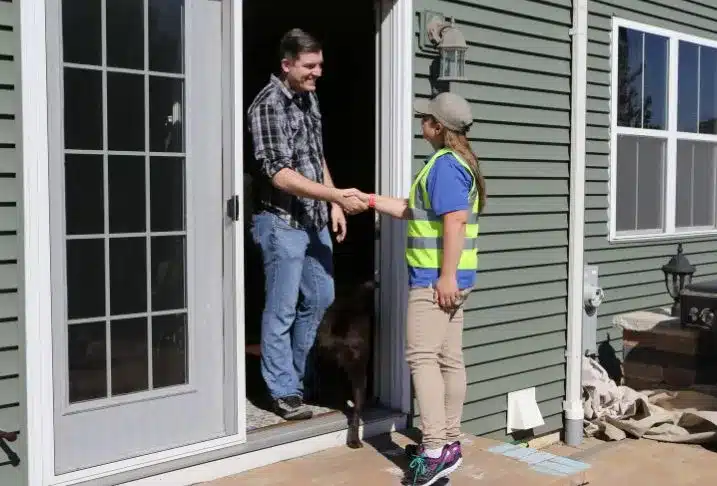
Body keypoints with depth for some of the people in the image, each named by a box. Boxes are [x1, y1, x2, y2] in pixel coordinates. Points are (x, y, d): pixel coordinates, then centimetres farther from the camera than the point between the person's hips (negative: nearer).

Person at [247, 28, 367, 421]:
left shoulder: (309, 98, 10)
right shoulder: (268, 105, -16)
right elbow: (280, 174, -22)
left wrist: (333, 205, 12)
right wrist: (337, 195, -26)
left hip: (315, 219, 9)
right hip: (282, 222, -8)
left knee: (319, 298, 16)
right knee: (282, 310, 2)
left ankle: (293, 374, 33)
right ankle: (284, 391, 14)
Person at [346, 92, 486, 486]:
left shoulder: (445, 164, -14)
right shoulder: (457, 162, 18)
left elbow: (455, 221, -24)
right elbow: (417, 211, 24)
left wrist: (446, 276, -25)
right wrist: (371, 200, 24)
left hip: (435, 277, -10)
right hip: (448, 277, 10)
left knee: (421, 356, -9)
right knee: (449, 359, 12)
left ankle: (436, 449, -9)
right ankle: (449, 442, 19)